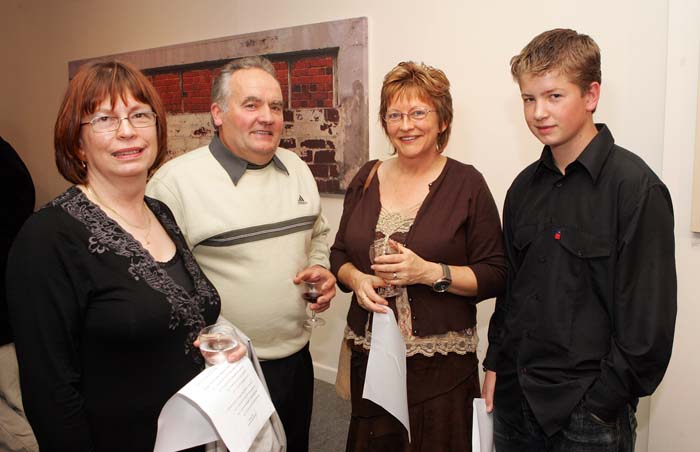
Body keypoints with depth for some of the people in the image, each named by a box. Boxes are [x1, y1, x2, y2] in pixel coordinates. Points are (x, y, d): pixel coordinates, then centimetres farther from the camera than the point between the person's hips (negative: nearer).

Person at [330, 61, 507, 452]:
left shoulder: (467, 184, -7)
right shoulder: (366, 178, 5)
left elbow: (495, 276, -7)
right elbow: (340, 254, 12)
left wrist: (430, 272, -21)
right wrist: (356, 279, -9)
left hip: (442, 364, -3)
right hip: (369, 356, 4)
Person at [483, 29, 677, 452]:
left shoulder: (637, 188, -14)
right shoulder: (525, 186, 3)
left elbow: (649, 319, -15)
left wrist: (604, 405, -13)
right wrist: (496, 364, 7)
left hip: (588, 409, -5)